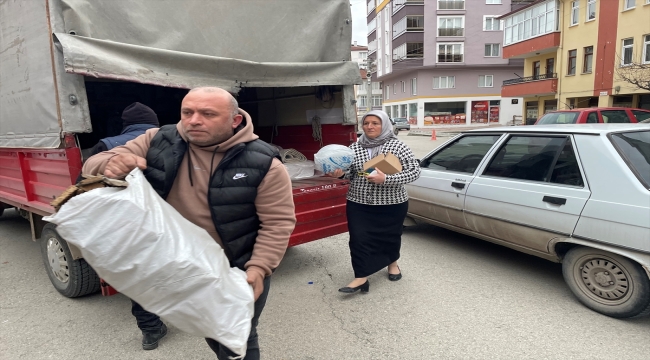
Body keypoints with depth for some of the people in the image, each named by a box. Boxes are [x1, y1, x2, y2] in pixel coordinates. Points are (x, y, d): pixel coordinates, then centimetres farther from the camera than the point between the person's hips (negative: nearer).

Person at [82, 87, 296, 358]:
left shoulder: (262, 162, -20)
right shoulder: (158, 143, -8)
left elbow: (278, 222, -17)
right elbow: (94, 165, -4)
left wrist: (258, 268, -26)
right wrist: (112, 164, -28)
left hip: (239, 271, -4)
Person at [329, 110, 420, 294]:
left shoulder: (397, 146, -10)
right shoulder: (354, 147, 0)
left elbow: (414, 171, -14)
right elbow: (350, 173, 9)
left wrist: (386, 179, -24)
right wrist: (340, 173, -15)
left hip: (391, 204, -1)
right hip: (359, 204, 2)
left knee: (390, 236, 17)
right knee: (359, 239, -3)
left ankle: (393, 263, 46)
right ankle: (361, 278, 8)